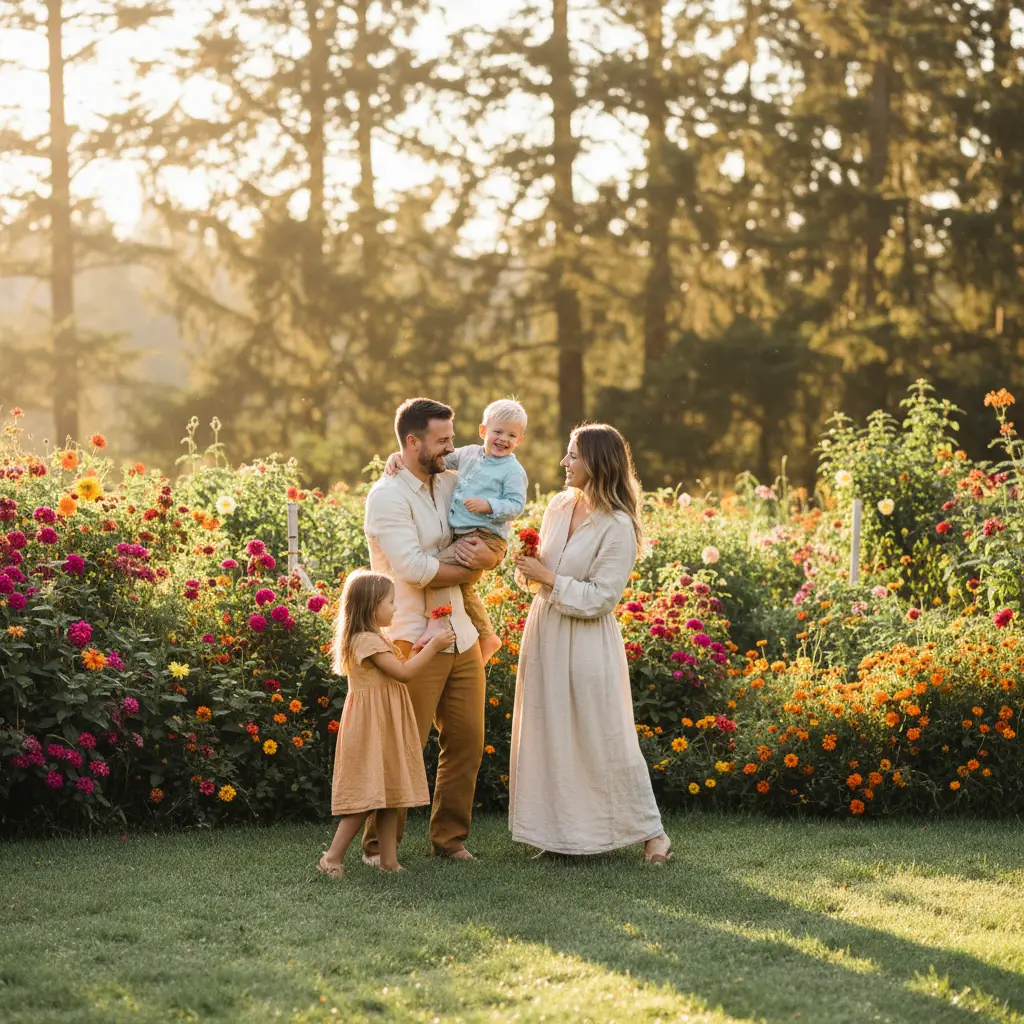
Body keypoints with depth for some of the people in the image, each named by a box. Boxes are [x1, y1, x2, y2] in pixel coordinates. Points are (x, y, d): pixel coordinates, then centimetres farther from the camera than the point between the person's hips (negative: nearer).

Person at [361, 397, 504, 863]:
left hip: (463, 638, 7)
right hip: (415, 643, -7)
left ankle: (449, 838, 19)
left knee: (467, 741, 8)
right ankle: (378, 845, 6)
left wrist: (486, 556, -8)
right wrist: (467, 568, -7)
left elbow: (495, 546, 16)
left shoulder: (451, 484, 11)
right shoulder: (388, 496, -10)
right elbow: (413, 567, -20)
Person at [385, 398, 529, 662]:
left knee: (437, 566, -24)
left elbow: (516, 505, -12)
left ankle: (435, 623, -19)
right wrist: (399, 457, 4)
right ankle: (487, 637, 35)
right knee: (463, 586, 21)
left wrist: (488, 505, -26)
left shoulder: (513, 470, -6)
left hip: (486, 536, -9)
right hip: (461, 535, 9)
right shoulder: (470, 454, 13)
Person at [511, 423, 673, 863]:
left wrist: (548, 578, -18)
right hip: (545, 632, 7)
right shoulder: (560, 505, 4)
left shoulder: (618, 527, -16)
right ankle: (560, 830, 21)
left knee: (604, 739, -1)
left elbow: (599, 598, -18)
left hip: (586, 644, -7)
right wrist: (528, 569, -7)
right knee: (550, 736, 11)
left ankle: (650, 830, 11)